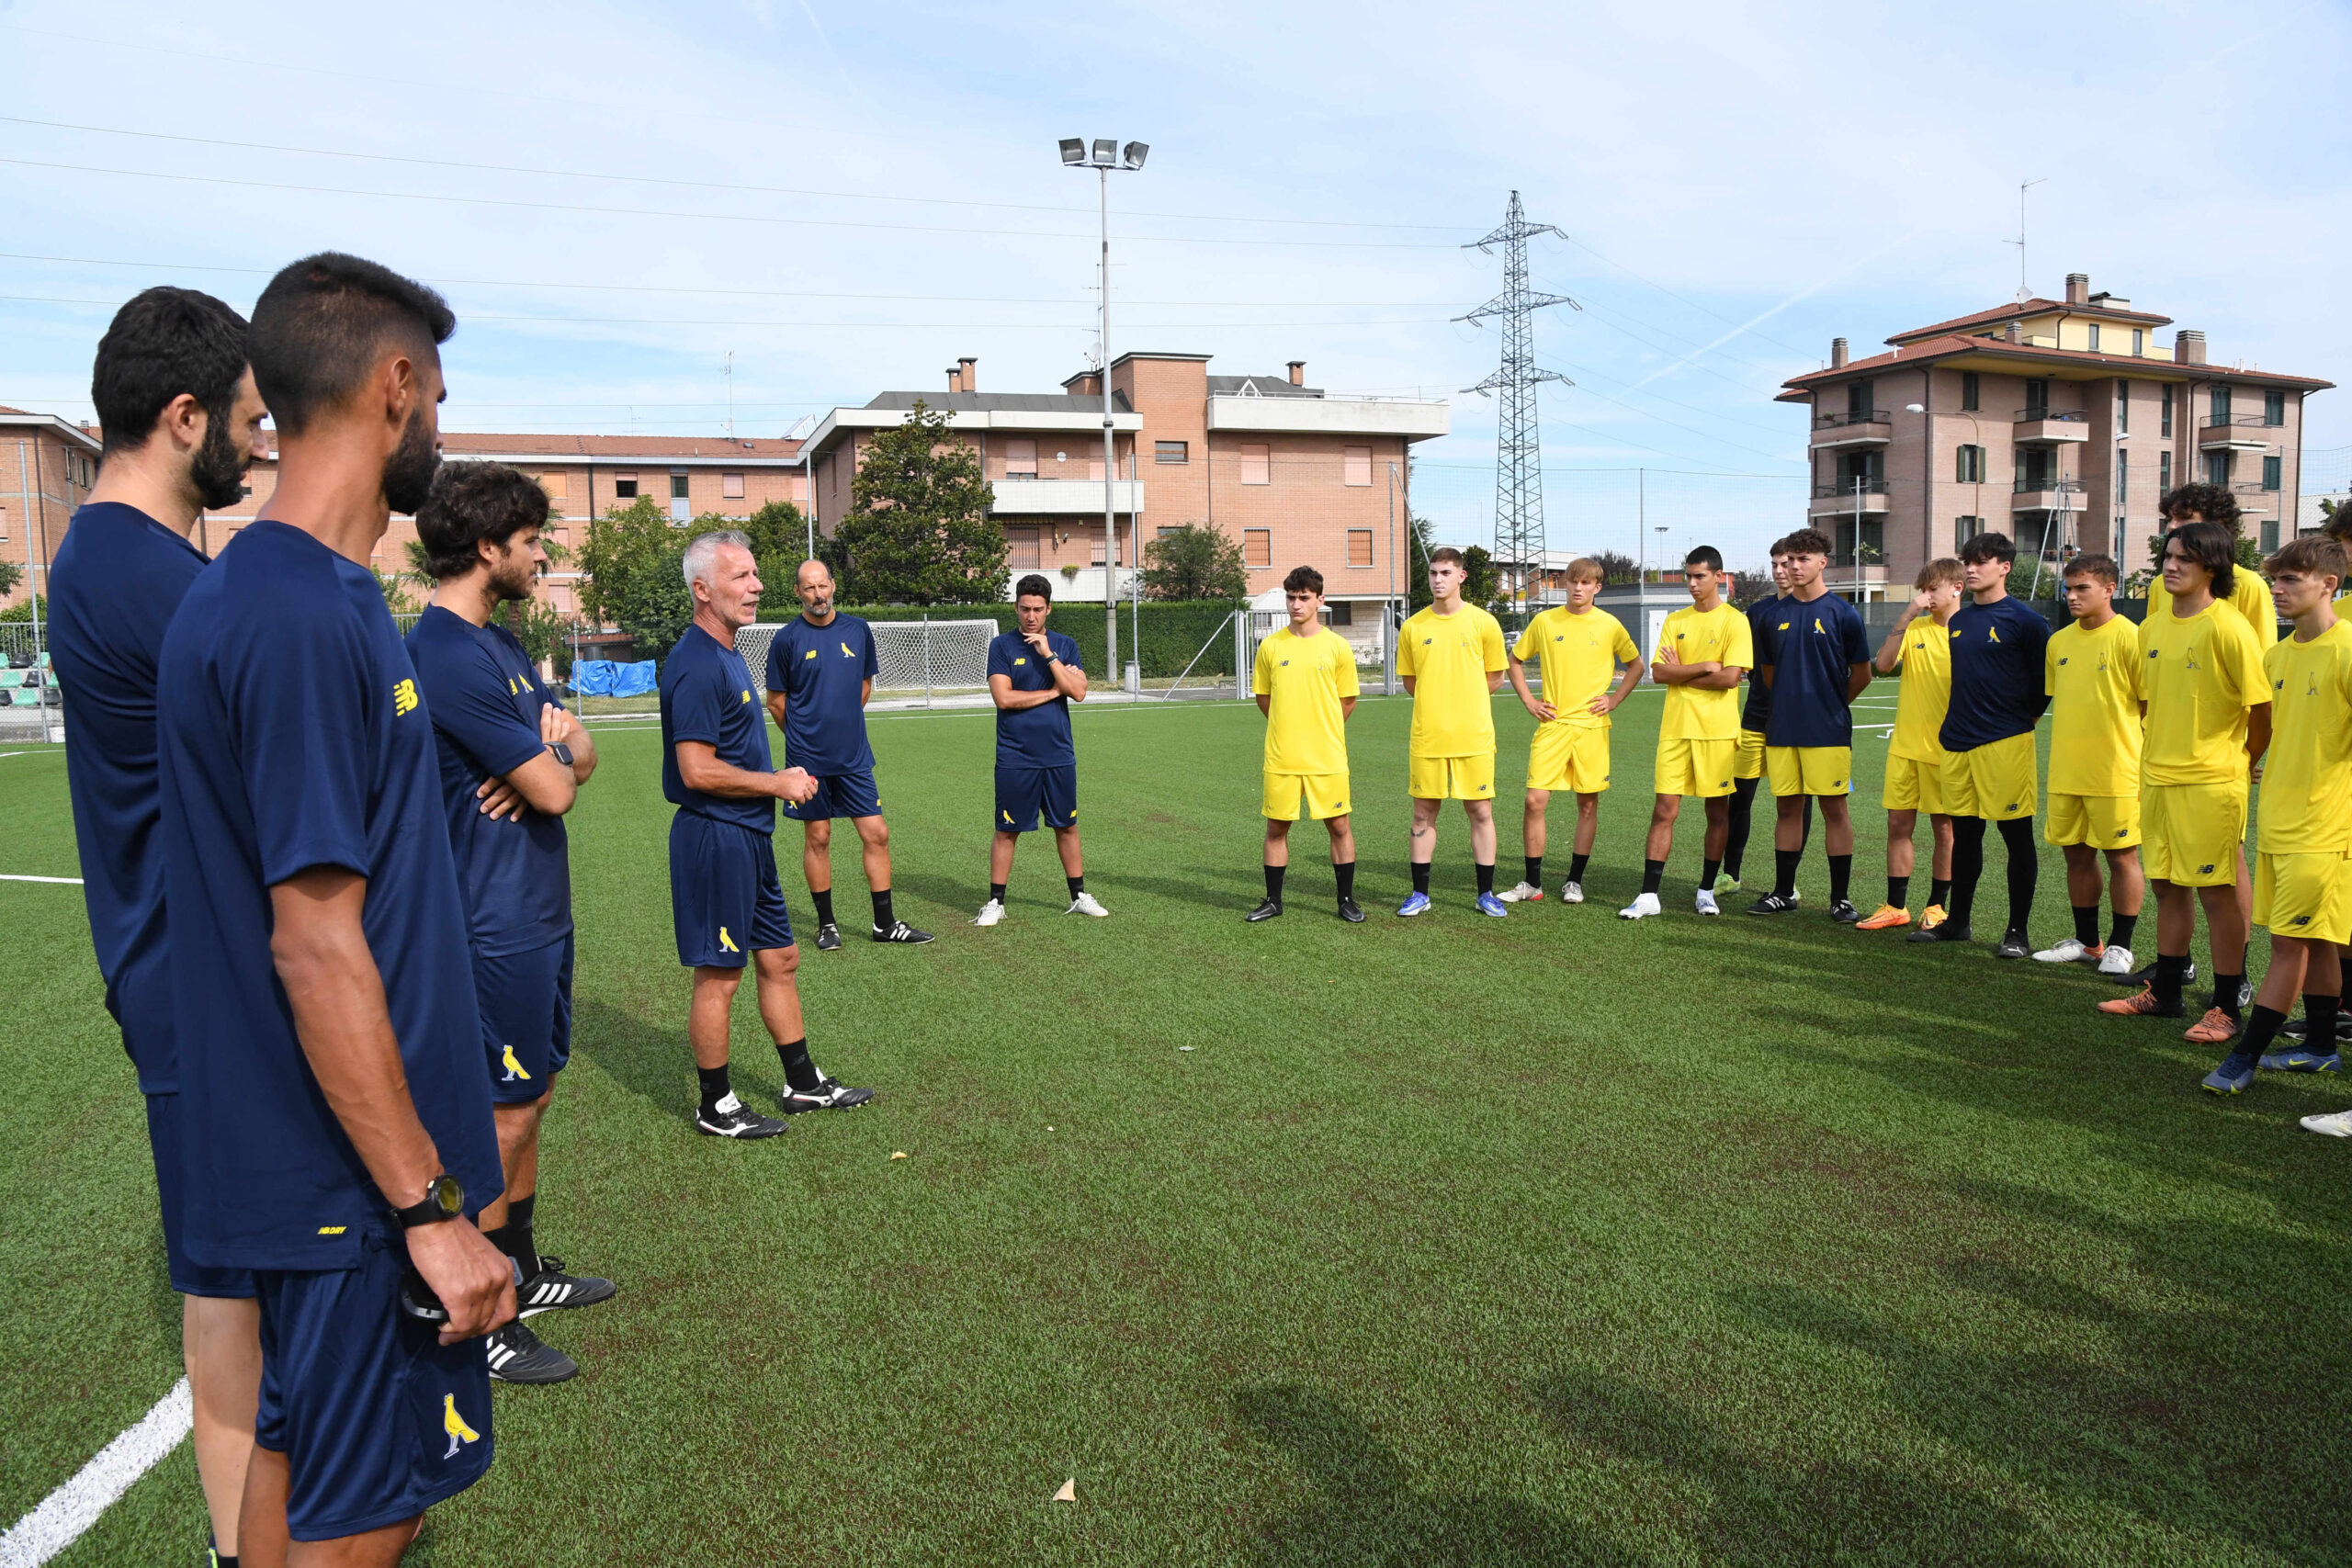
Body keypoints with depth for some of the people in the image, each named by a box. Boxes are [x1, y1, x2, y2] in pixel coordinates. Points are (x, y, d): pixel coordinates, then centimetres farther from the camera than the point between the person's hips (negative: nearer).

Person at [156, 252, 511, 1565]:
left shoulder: (257, 591, 9)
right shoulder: (310, 617, -22)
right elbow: (317, 946, -24)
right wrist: (431, 1206, -20)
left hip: (308, 1157, 9)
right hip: (359, 1172, -9)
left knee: (301, 1455, 22)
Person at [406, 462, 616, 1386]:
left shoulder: (497, 641, 12)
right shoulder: (448, 656, -21)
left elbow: (580, 755, 12)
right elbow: (556, 790, -22)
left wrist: (555, 740, -10)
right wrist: (556, 759, 0)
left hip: (537, 913, 10)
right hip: (496, 924, -10)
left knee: (530, 1096, 18)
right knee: (505, 1116, 0)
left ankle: (520, 1272, 33)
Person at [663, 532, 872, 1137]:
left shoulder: (725, 656, 14)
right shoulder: (697, 665, -19)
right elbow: (698, 771, -24)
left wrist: (778, 775, 10)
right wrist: (777, 783, -14)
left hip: (747, 836, 10)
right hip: (715, 837, -10)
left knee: (780, 959, 16)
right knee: (719, 975, 2)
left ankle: (804, 1084, 28)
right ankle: (717, 1107, 15)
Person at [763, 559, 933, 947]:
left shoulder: (858, 630, 4)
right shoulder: (787, 638, -5)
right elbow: (776, 701, 3)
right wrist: (806, 736, 9)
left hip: (854, 755, 3)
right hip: (808, 758, -3)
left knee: (876, 834, 1)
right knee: (817, 838, 6)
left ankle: (885, 923, 12)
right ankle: (826, 924, 18)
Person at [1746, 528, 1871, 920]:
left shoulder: (1842, 613, -4)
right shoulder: (1776, 613, 8)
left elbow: (1861, 674, 3)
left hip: (1828, 730, -4)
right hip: (1782, 728, 4)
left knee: (1834, 807, 0)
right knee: (1786, 807, 9)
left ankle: (1841, 898, 8)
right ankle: (1784, 892, 19)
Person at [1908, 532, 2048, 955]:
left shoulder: (2025, 620, -7)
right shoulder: (1958, 620, 12)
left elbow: (2046, 679, -4)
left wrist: (2024, 718, 2)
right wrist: (1954, 725, 15)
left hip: (2006, 743, -6)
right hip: (1958, 742, 6)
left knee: (2017, 837, 2)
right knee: (1964, 833, 13)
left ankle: (2017, 931, 9)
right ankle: (1956, 921, 23)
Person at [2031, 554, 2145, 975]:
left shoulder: (2129, 637, -9)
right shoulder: (2059, 641, 9)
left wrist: (2148, 759, -8)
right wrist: (2064, 755, 15)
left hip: (2116, 771, -6)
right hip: (2066, 771, 6)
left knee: (2121, 856, 3)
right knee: (2076, 854, 12)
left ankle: (2120, 946, 14)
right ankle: (2086, 942, 24)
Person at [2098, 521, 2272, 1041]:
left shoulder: (2227, 627, -14)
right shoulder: (2152, 628, 8)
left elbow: (2262, 705, -12)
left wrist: (2243, 760, 1)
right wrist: (2159, 755, 16)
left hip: (2211, 782, -7)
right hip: (2157, 777, 7)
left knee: (2216, 892, 0)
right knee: (2167, 886, 15)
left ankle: (2227, 1008, 10)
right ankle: (2164, 992, 26)